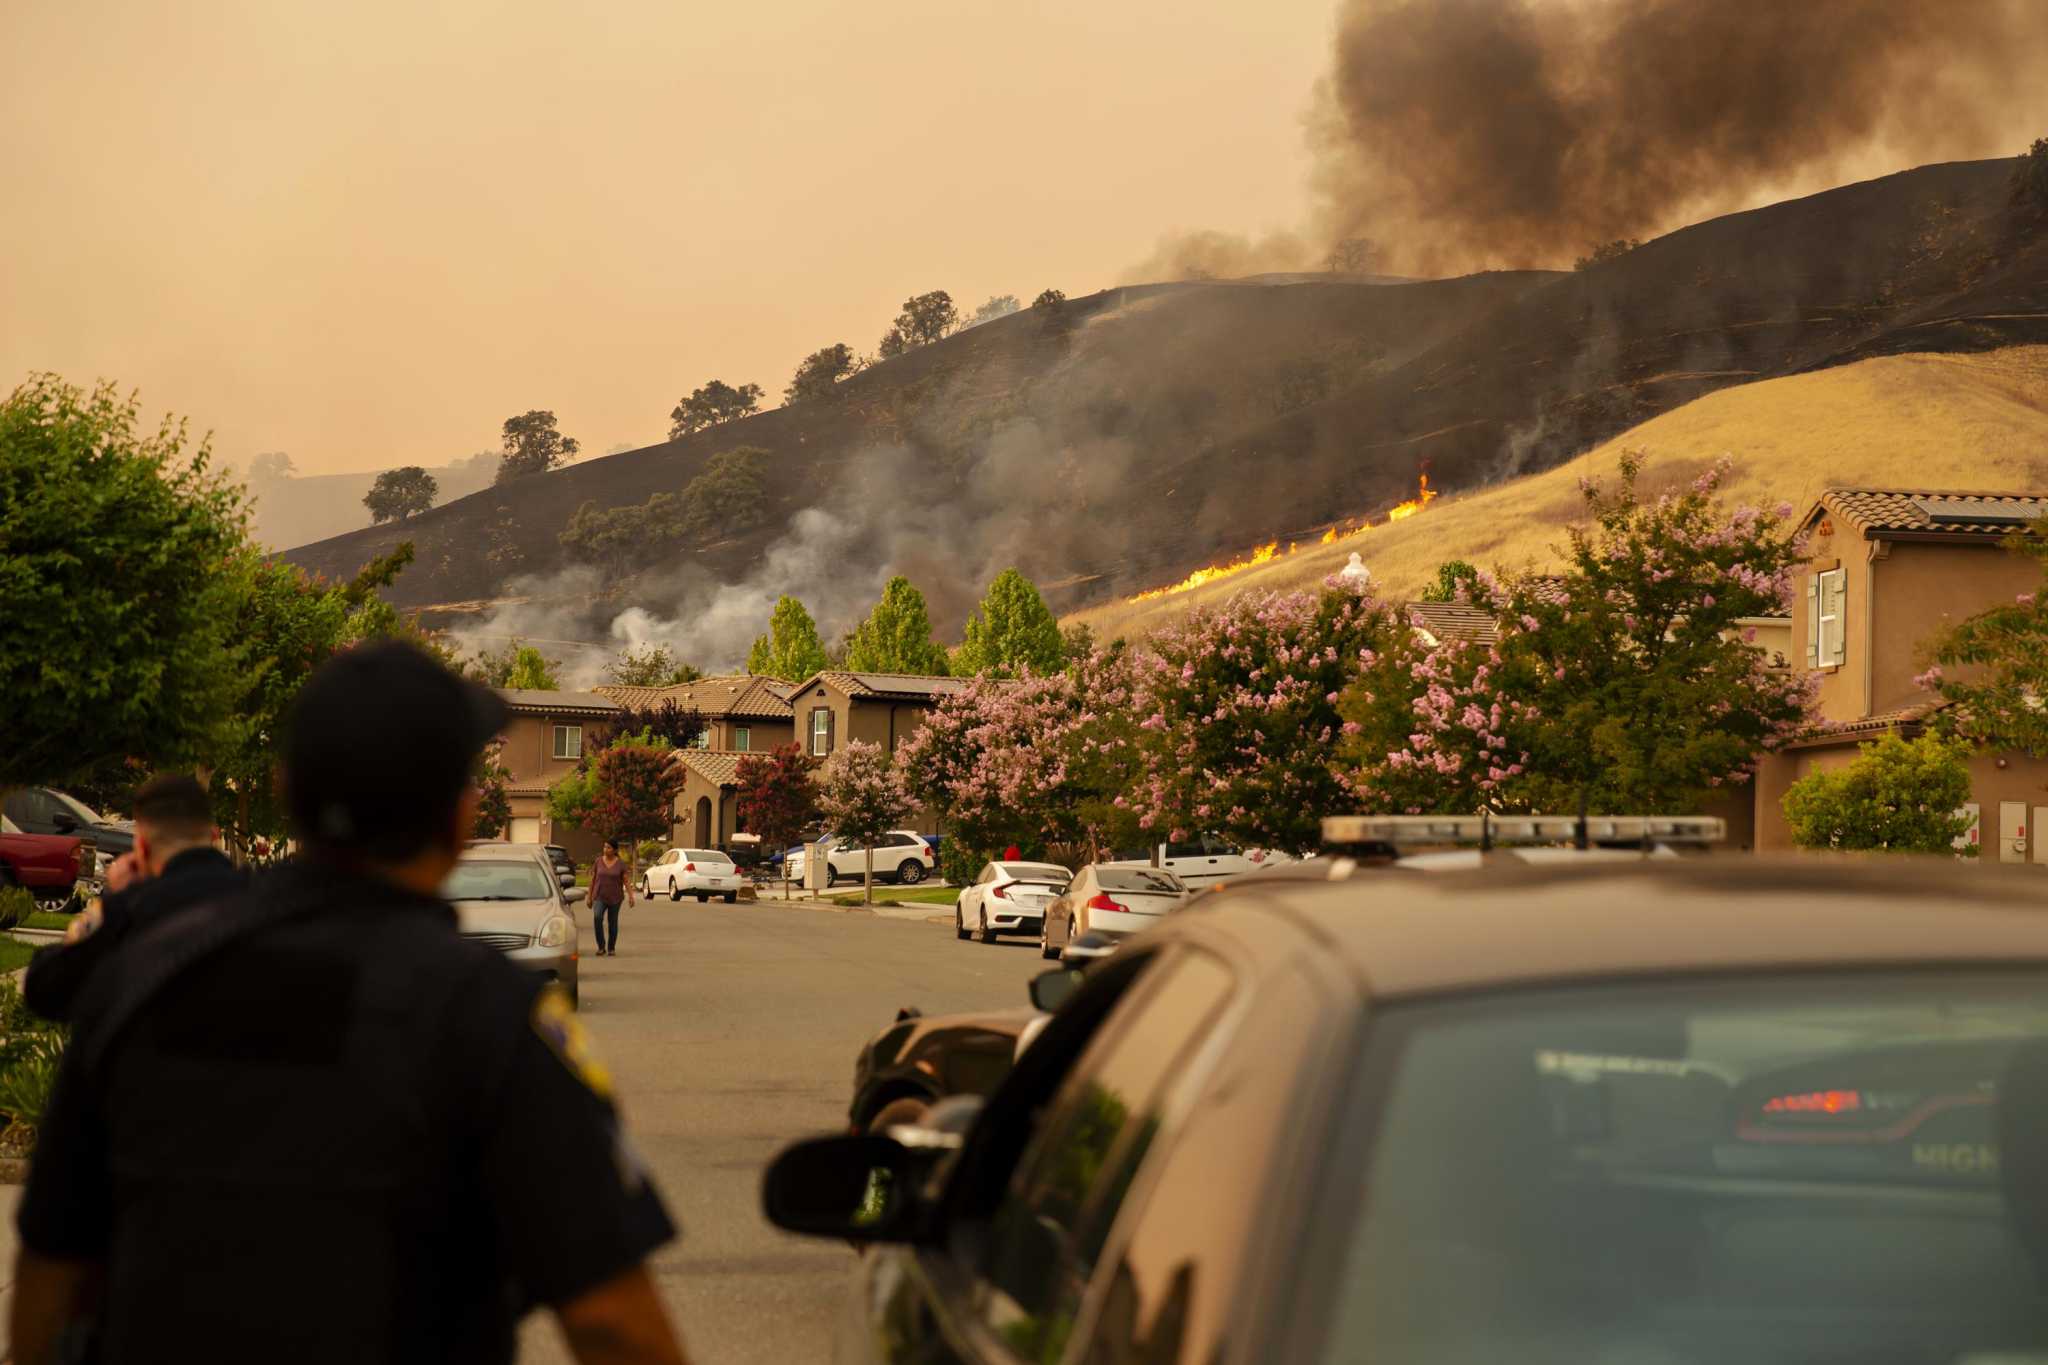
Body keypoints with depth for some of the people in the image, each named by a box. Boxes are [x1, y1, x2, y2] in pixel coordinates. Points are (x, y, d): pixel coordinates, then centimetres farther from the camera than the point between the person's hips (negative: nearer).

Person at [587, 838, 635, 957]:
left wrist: (630, 896, -14)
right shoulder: (598, 861, 2)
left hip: (615, 897, 0)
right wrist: (589, 897, 6)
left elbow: (626, 881, -4)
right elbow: (592, 880, 6)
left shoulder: (620, 863, -2)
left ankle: (611, 949, 20)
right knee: (597, 917, -21)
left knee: (613, 922, 4)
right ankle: (601, 947, -15)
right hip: (600, 897, 0)